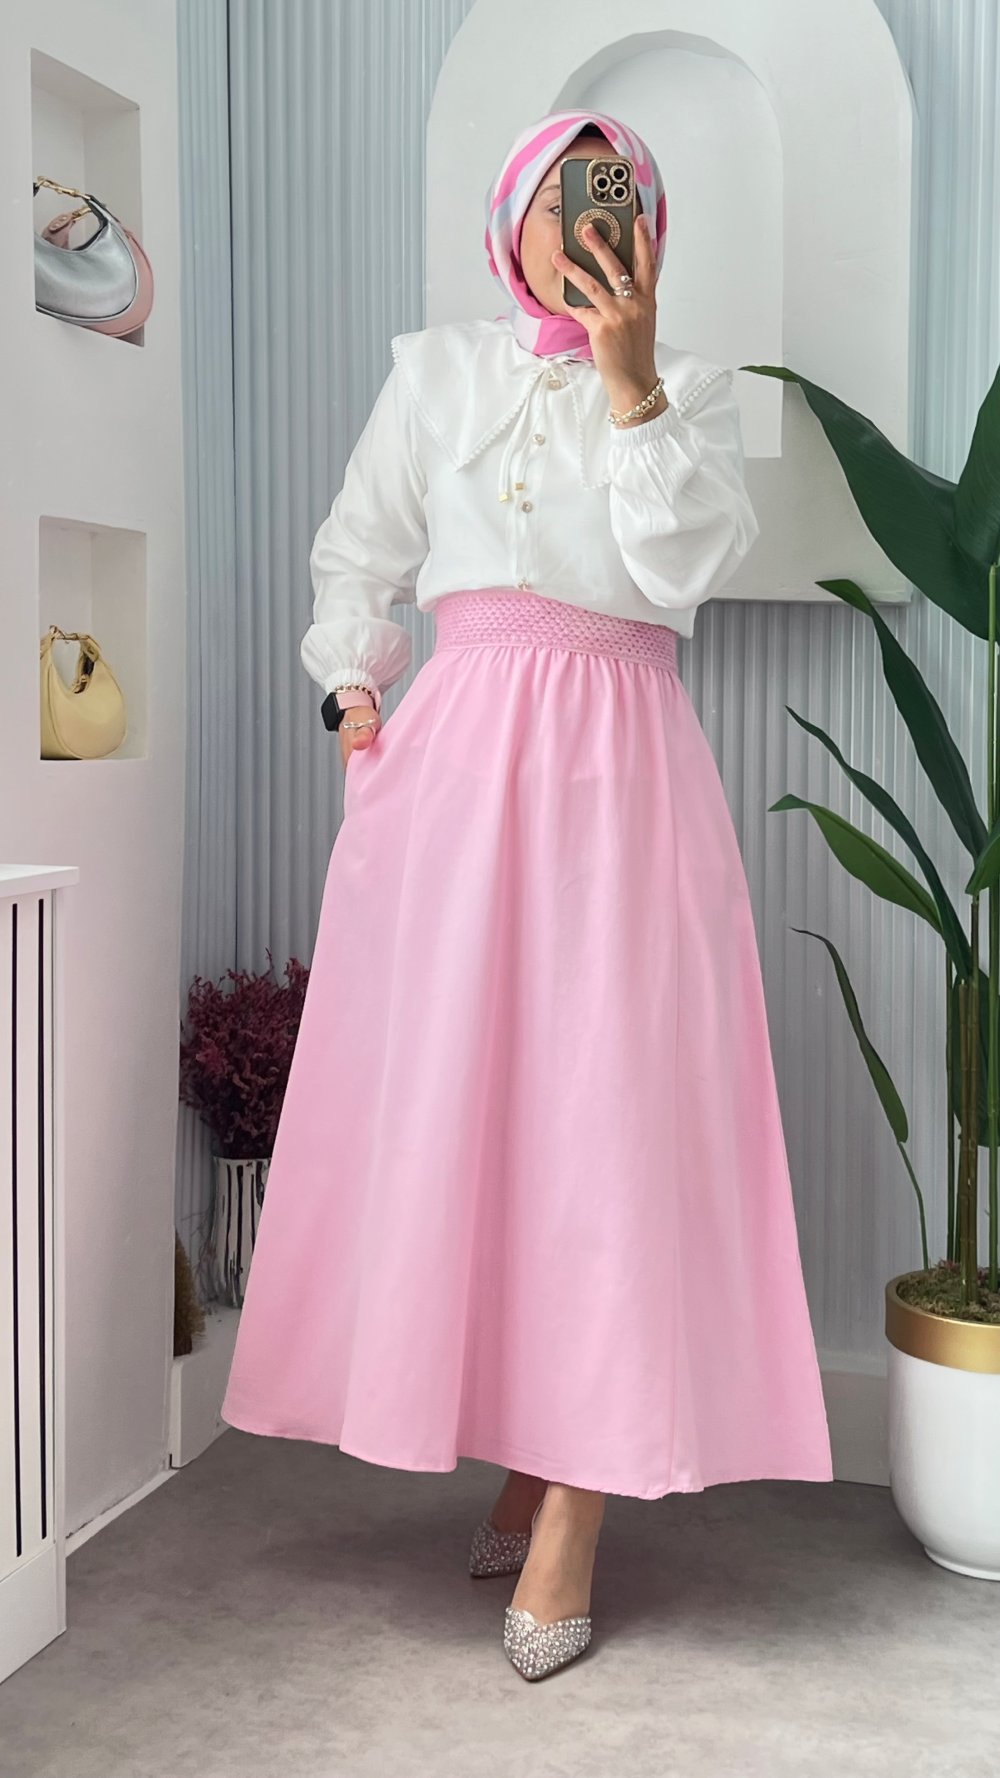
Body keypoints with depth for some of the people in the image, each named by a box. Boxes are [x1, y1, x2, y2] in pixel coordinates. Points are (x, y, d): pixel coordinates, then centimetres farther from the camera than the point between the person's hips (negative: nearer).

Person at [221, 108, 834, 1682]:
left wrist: (631, 379, -9)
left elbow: (687, 567, -5)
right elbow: (359, 559, 19)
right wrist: (356, 696, 5)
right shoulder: (436, 371, 14)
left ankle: (574, 1503, -2)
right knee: (450, 1092, 0)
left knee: (610, 1101, -7)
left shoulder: (692, 388, 11)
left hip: (623, 757, -1)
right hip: (457, 749, 2)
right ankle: (518, 1442, 15)